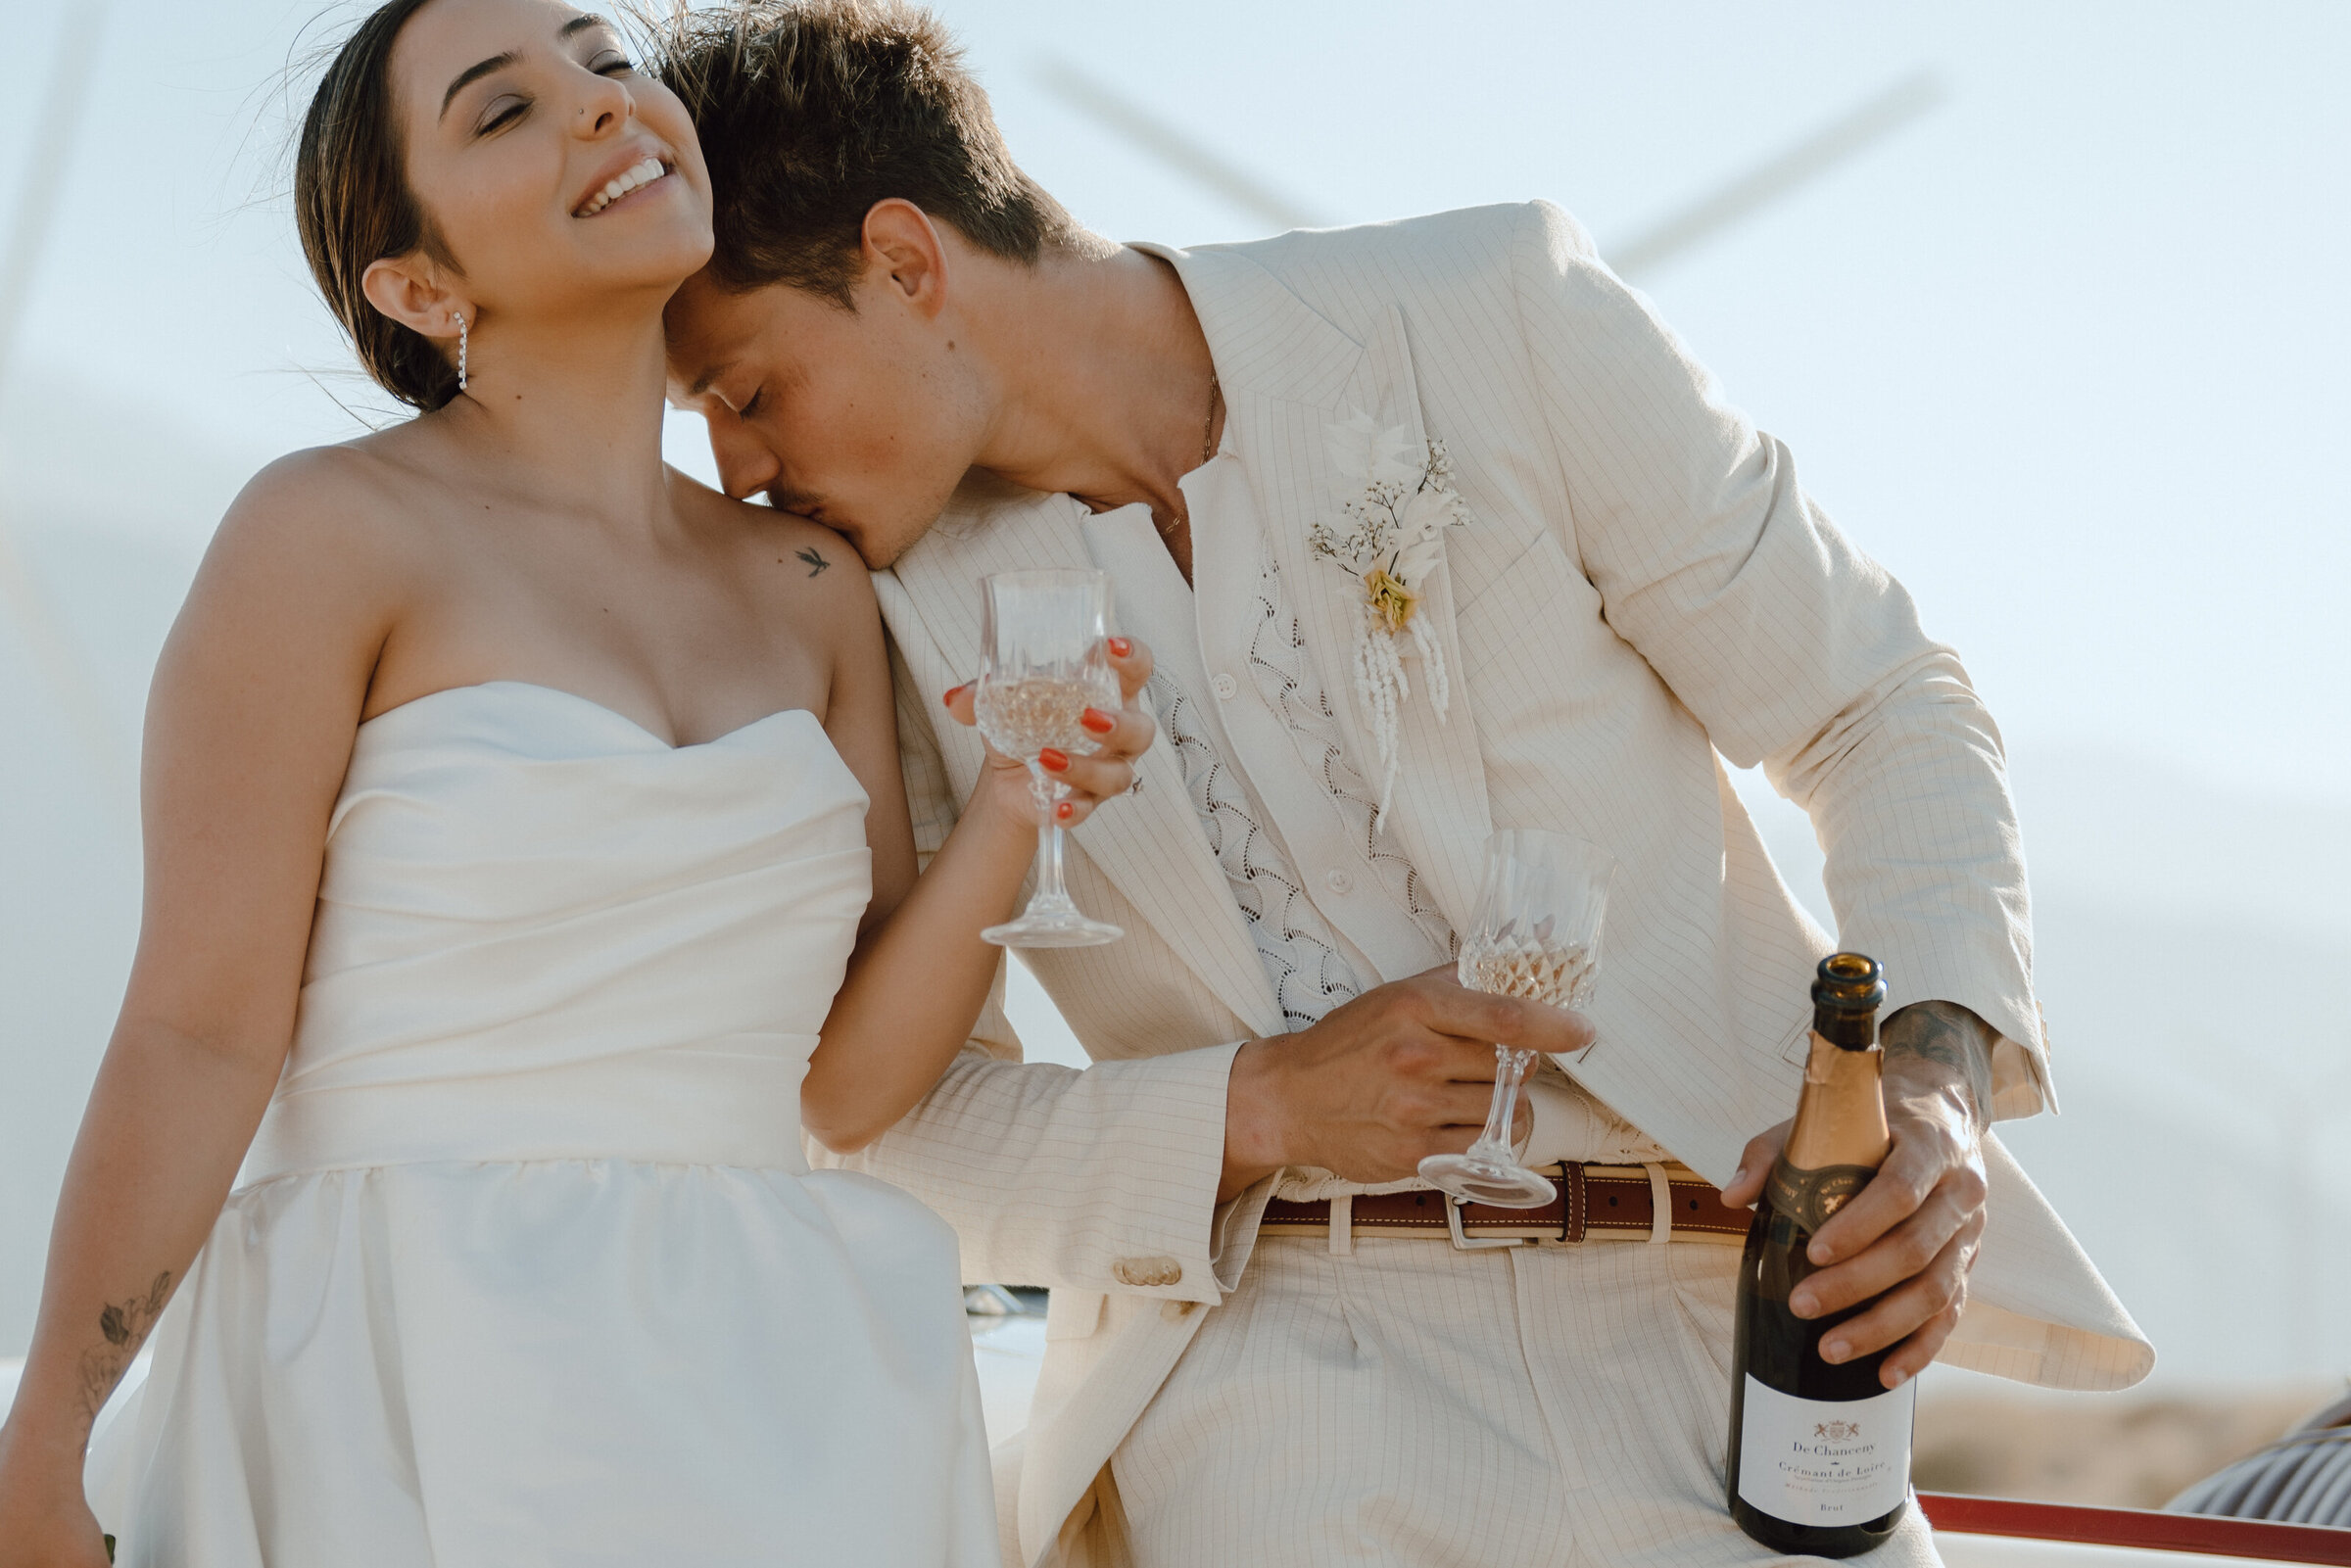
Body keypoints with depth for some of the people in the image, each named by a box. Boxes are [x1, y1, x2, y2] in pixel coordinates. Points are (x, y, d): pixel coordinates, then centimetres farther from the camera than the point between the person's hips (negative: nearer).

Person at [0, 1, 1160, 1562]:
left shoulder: (812, 585, 10)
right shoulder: (330, 529, -6)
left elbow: (849, 1079, 6)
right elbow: (199, 1036, -9)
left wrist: (1017, 809, -8)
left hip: (772, 1426, 5)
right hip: (404, 1429, -5)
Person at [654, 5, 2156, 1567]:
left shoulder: (1499, 316, -7)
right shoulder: (902, 625, 0)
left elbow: (1881, 708, 0)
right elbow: (899, 1116, 6)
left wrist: (1929, 1075, -17)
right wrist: (1256, 1109, -11)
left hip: (1709, 1337, -1)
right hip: (1278, 1384, 1)